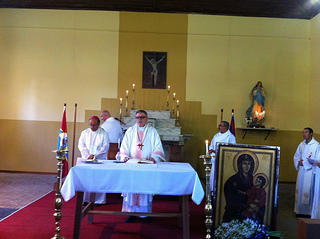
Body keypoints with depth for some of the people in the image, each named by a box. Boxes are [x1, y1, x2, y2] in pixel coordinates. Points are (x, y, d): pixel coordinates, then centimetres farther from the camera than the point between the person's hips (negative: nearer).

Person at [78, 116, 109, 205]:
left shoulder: (104, 133, 3)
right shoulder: (85, 133, 11)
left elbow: (105, 147, -2)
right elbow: (81, 145, 6)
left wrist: (94, 155, -11)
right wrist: (87, 156, -9)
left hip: (99, 160, -2)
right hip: (86, 159, 2)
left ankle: (98, 200, 1)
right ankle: (85, 199, 4)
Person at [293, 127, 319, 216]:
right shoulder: (302, 144, 10)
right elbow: (296, 156, 18)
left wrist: (304, 162, -13)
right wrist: (299, 162, -3)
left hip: (310, 171, -6)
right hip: (301, 170, 6)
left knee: (308, 189, -4)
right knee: (299, 189, 9)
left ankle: (307, 210, 6)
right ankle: (299, 209, 19)